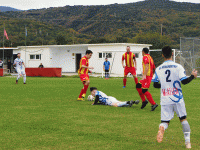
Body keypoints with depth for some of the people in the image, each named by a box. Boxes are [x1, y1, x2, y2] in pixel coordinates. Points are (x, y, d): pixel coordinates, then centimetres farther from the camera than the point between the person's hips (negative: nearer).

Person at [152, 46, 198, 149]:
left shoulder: (158, 69, 3)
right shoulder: (178, 67, -6)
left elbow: (155, 85, 6)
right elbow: (184, 81, -11)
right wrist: (193, 76, 6)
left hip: (165, 100, 1)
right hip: (177, 98, -1)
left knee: (165, 121, 6)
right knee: (183, 118, 14)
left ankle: (161, 128, -30)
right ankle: (187, 142, 9)